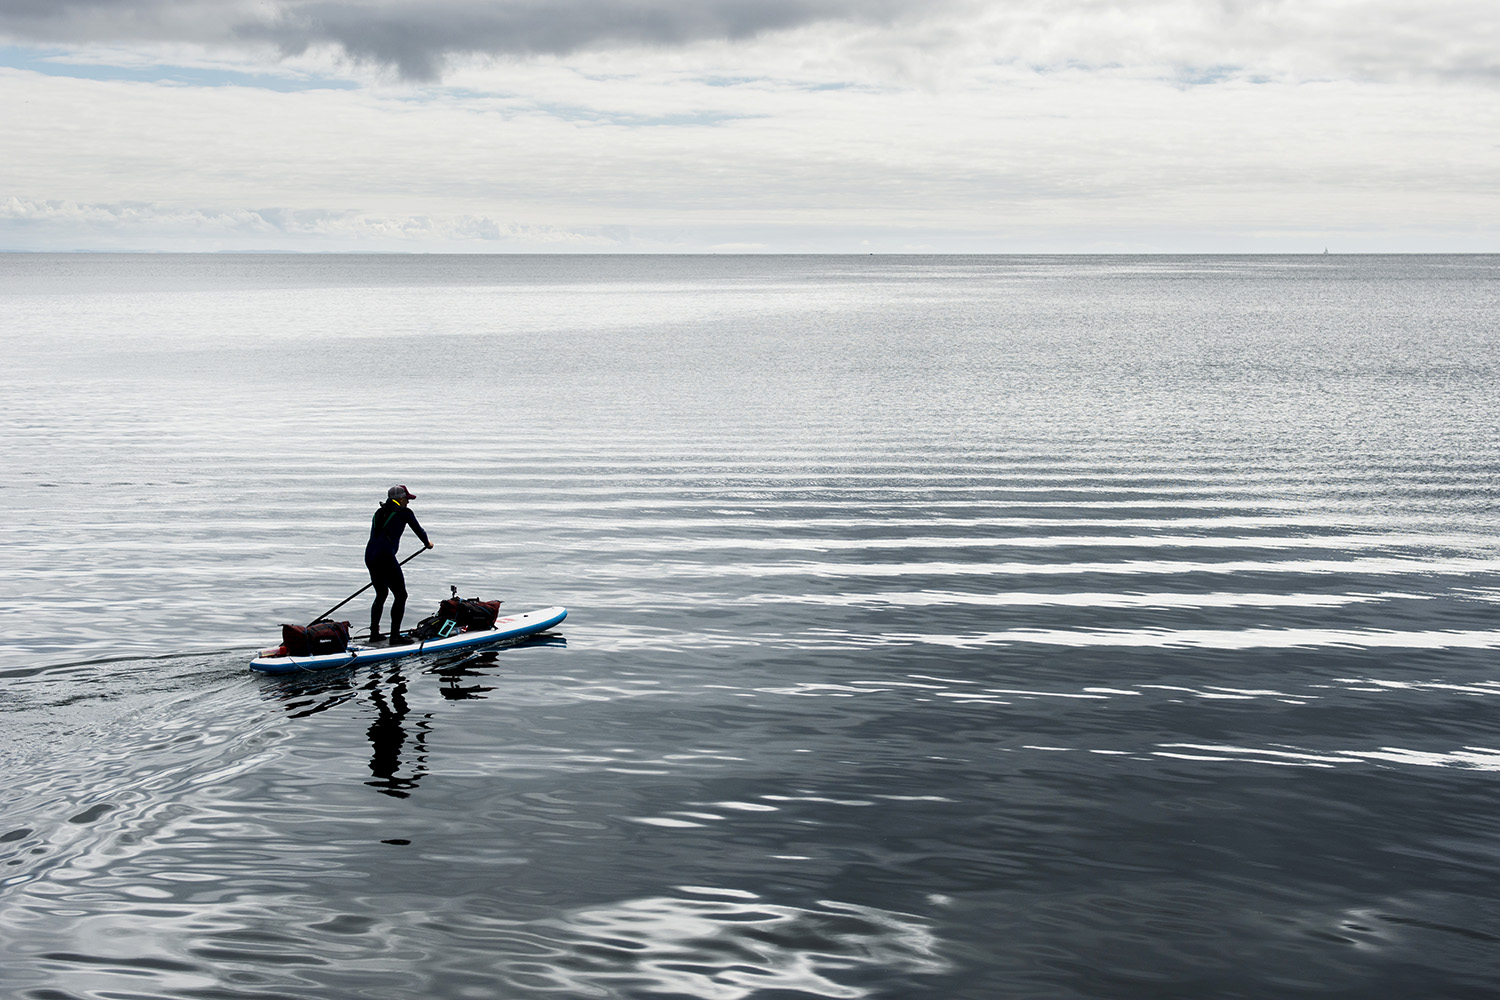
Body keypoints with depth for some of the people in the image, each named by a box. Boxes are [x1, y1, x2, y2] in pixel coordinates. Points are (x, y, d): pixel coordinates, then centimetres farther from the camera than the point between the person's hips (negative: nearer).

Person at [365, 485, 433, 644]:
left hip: (369, 555, 8)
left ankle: (374, 632, 26)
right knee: (400, 595, 0)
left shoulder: (379, 512, 21)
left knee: (381, 594, 23)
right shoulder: (404, 512, 2)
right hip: (385, 557, -8)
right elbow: (418, 529, 13)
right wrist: (427, 543, 34)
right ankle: (395, 636, -4)